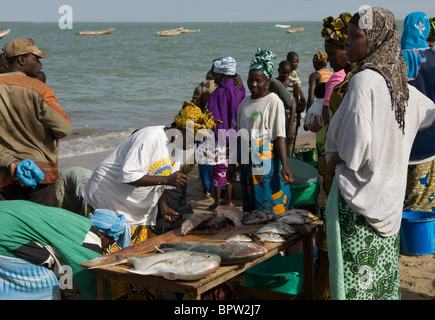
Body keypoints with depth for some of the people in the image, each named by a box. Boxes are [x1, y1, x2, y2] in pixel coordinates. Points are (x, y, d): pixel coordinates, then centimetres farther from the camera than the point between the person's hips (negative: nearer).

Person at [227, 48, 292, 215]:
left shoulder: (273, 101, -6)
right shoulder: (245, 102, 13)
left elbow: (279, 137, -14)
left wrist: (284, 166, -23)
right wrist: (232, 164, 16)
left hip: (267, 162, -6)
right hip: (247, 162, 6)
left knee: (270, 208, -5)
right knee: (250, 208, 10)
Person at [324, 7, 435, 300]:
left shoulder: (364, 80, -17)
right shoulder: (401, 84, 7)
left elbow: (357, 144, -26)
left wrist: (337, 159, -6)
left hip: (359, 199, -8)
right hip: (390, 198, 8)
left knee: (356, 279, 0)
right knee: (383, 278, 17)